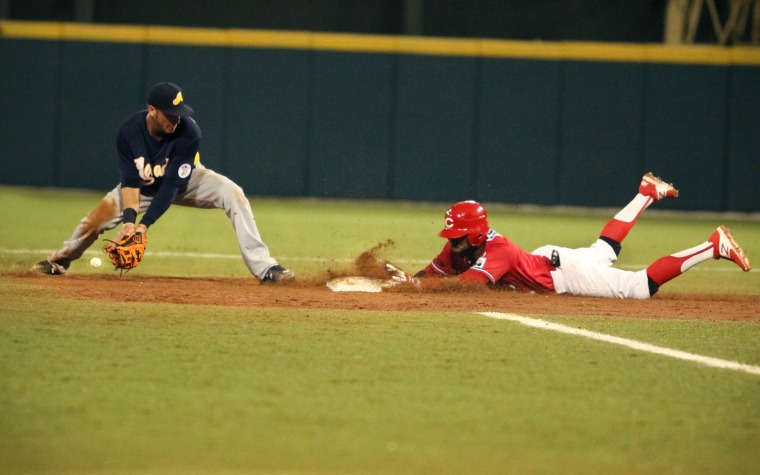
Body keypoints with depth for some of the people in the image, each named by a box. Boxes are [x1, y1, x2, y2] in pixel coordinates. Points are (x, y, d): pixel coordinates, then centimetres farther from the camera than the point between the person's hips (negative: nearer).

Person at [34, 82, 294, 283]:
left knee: (232, 194, -26)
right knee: (98, 217, -13)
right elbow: (131, 181, -25)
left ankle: (263, 267, -25)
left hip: (184, 182, -1)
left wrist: (145, 225, -38)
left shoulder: (189, 132, -33)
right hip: (145, 186, 1)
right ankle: (60, 260, 18)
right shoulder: (128, 131, -28)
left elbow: (172, 184, -33)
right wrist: (129, 221, -40)